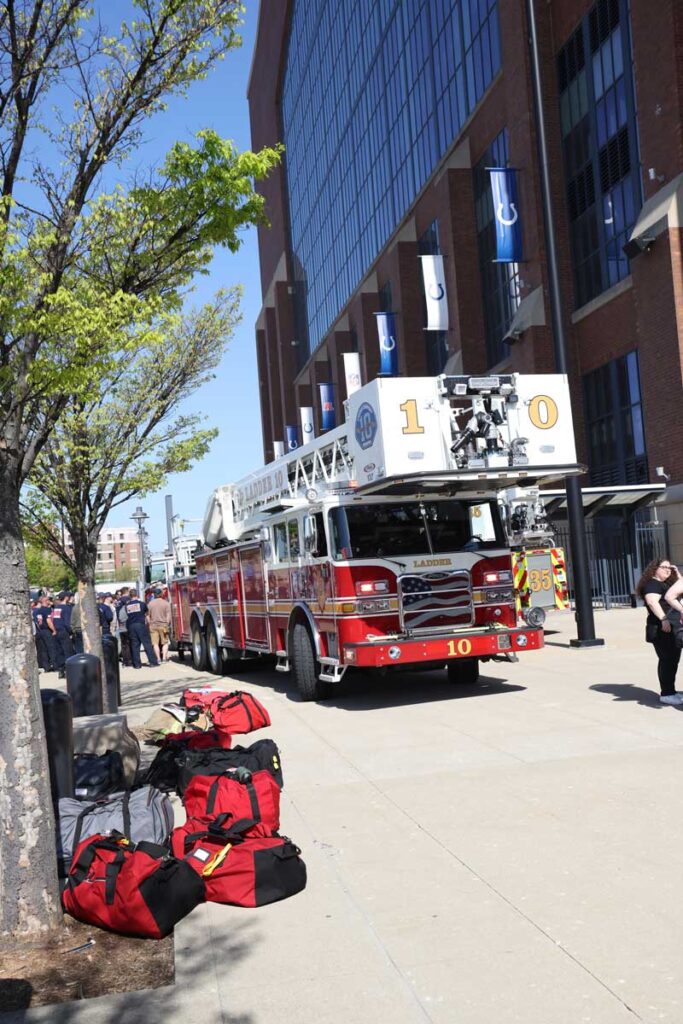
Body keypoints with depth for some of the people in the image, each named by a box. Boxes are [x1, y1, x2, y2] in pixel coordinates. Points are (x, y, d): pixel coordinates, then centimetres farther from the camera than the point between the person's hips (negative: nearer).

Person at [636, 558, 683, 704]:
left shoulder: (667, 584, 22)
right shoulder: (652, 584, -9)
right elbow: (652, 601, -25)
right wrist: (664, 619, -33)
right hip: (661, 629, -10)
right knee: (667, 660, -10)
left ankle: (671, 691, 20)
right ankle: (666, 694, -7)